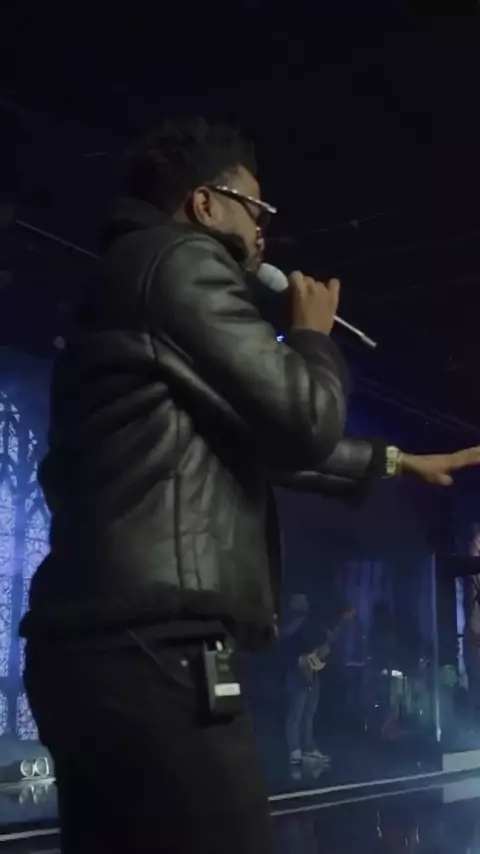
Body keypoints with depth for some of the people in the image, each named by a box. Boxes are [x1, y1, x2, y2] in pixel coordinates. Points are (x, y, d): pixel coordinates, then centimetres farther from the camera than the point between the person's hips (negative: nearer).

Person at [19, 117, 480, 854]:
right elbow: (301, 420, -8)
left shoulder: (128, 280, 28)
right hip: (150, 651, -10)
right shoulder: (180, 258, -2)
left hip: (97, 647, 10)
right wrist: (315, 334, 13)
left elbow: (264, 440, 36)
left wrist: (393, 461, 45)